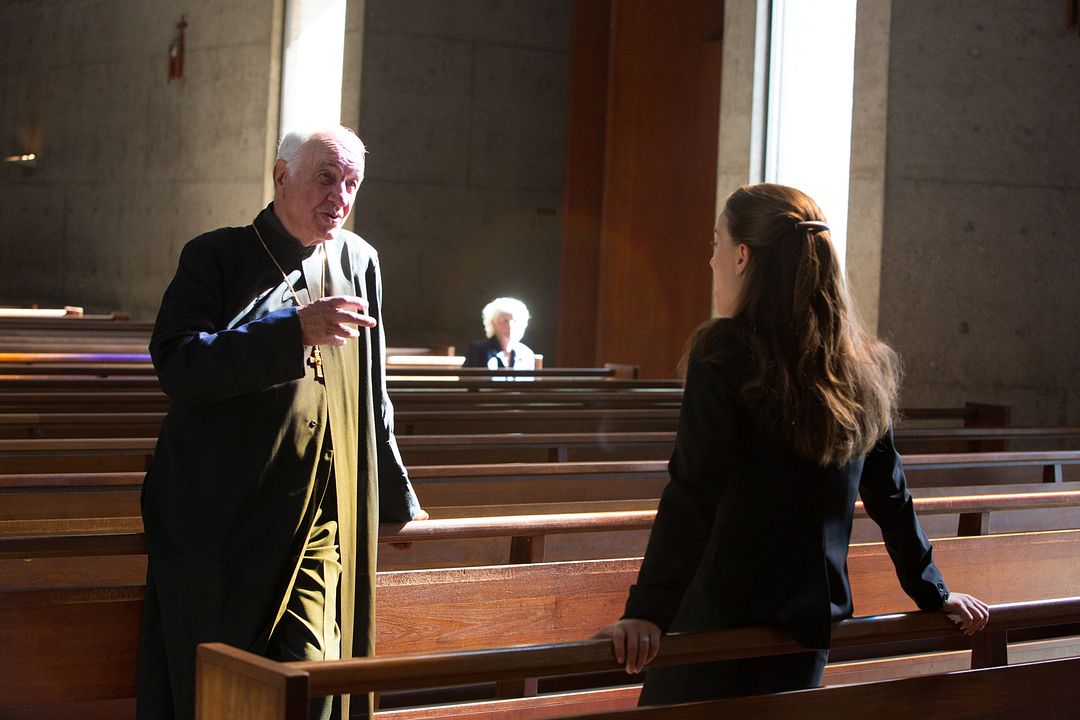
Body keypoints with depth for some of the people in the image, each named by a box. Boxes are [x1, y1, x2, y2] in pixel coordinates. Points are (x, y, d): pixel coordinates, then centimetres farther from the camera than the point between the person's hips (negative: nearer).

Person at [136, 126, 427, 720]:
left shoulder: (359, 262, 13)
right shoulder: (216, 257, 0)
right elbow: (175, 363, -17)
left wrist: (397, 503, 26)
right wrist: (295, 330, -23)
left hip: (319, 525, 3)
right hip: (220, 523, -3)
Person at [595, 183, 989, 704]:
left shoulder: (725, 353, -12)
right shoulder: (862, 366, 7)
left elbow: (691, 497, -20)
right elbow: (891, 499, 13)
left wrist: (647, 612, -21)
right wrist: (933, 595, 24)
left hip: (723, 620, -6)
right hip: (812, 623, 7)